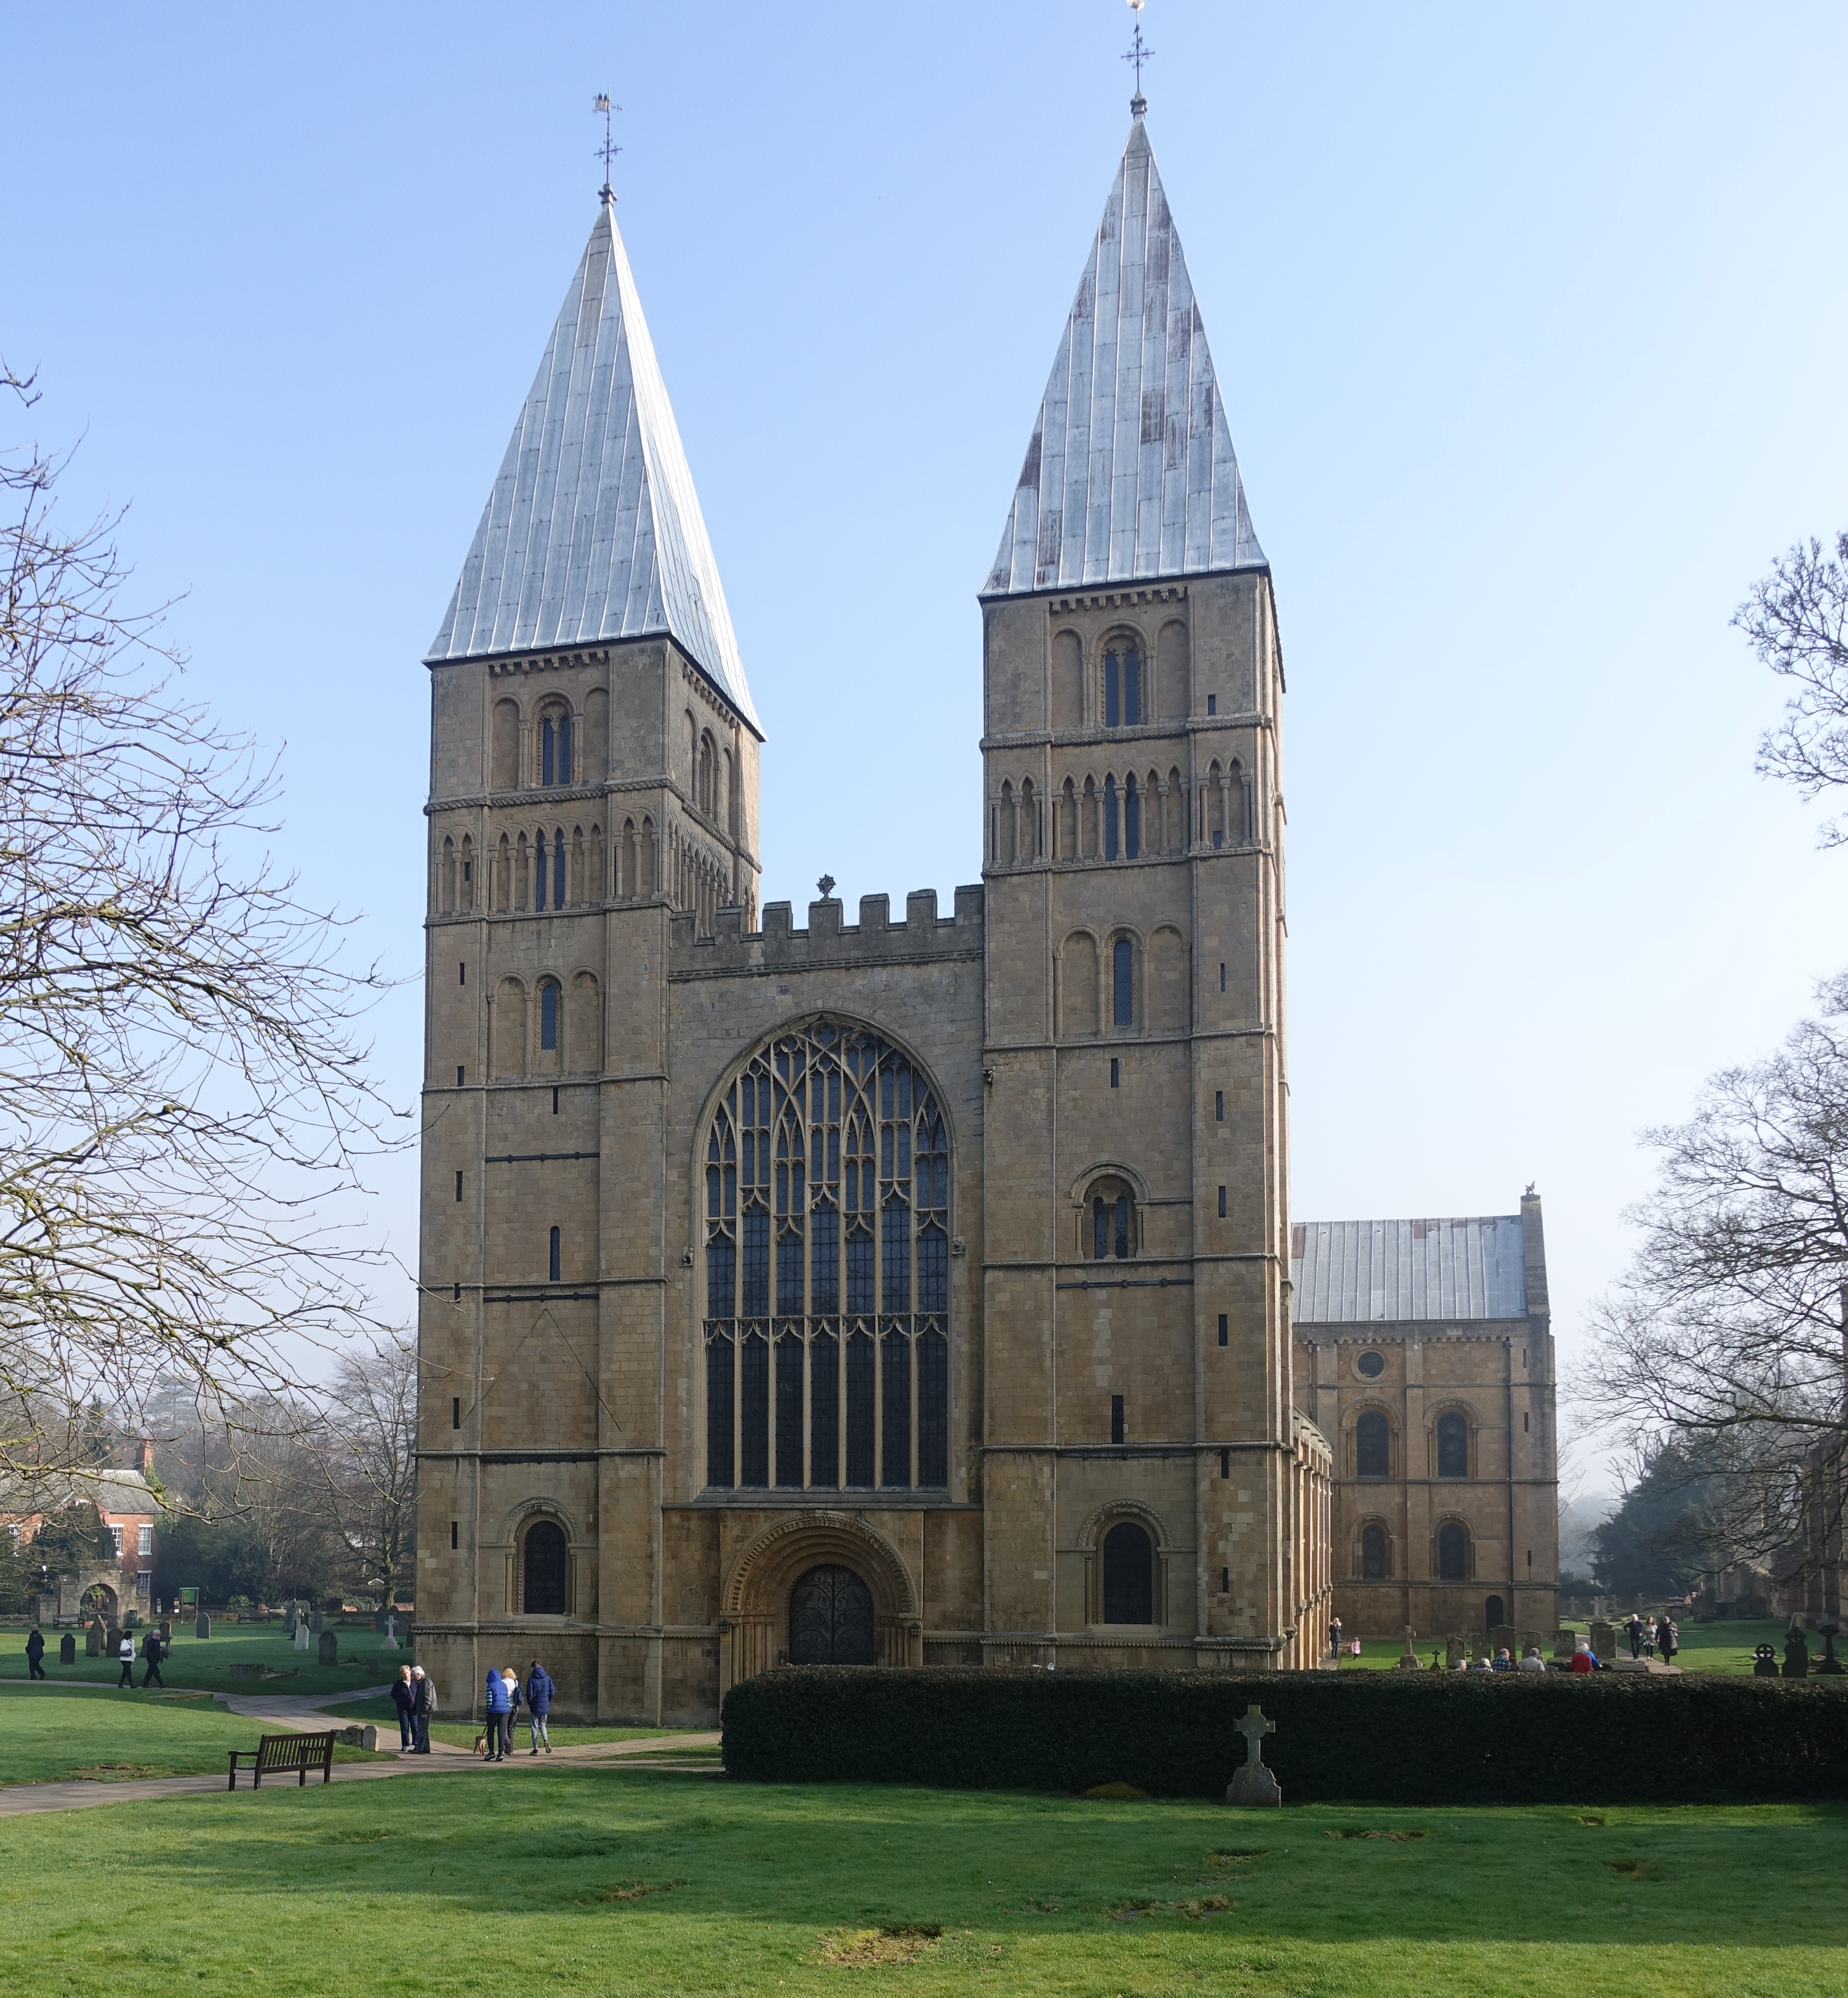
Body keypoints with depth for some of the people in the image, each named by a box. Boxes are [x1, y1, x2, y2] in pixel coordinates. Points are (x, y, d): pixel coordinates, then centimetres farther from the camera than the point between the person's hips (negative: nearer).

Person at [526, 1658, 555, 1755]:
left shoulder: (531, 1680, -10)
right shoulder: (547, 1678, 0)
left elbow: (529, 1694, -10)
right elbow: (552, 1692, 0)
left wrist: (529, 1704, 8)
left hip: (535, 1707, -3)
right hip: (545, 1707, 3)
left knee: (535, 1727, 6)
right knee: (543, 1725, 19)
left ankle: (536, 1749, 5)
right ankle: (546, 1740, -6)